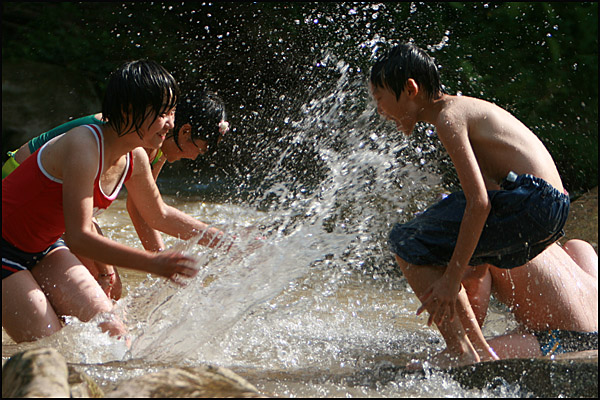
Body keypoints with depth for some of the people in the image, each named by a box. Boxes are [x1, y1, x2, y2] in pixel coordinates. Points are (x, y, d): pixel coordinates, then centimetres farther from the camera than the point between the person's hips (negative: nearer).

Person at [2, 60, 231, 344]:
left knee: (112, 334, -2)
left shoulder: (135, 158, -5)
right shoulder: (84, 148, -31)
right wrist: (153, 264, -42)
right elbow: (78, 239, -36)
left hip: (45, 247, 8)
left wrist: (224, 241, 8)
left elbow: (159, 215, 14)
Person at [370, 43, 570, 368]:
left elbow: (479, 203, -18)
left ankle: (460, 352, -5)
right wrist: (478, 263, 34)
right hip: (551, 212, 10)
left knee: (405, 242, -2)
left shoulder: (448, 117, -9)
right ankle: (481, 352, 21)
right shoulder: (465, 107, 21)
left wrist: (452, 278, -16)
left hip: (528, 203, -10)